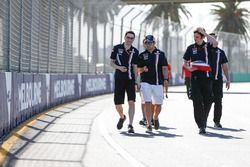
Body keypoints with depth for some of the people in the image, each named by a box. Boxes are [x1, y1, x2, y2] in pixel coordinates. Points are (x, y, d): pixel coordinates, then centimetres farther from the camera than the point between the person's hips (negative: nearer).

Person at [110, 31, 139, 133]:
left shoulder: (135, 51, 5)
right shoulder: (117, 48, 2)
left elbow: (134, 67, 8)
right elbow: (111, 62, 6)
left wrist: (136, 82, 4)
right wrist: (119, 67, -14)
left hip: (130, 79, 0)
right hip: (119, 79, 0)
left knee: (131, 102, -13)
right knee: (118, 105, 4)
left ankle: (130, 125, -11)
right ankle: (122, 117, 36)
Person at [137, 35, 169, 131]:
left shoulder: (160, 54, 6)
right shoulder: (142, 55, 10)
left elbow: (164, 68, 1)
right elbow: (138, 70, 14)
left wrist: (165, 79, -12)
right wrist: (143, 69, -9)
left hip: (158, 83, 0)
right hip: (146, 82, 0)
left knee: (158, 105, 4)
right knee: (147, 103, -11)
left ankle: (155, 118, 33)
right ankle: (148, 124, -8)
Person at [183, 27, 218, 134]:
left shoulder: (207, 47, 3)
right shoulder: (191, 48, 8)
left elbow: (215, 43, -20)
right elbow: (185, 62, 14)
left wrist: (205, 34, -13)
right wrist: (188, 68, -8)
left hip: (206, 77, 0)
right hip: (195, 78, 0)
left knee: (206, 102, 6)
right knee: (197, 102, -9)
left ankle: (203, 123, 23)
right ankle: (201, 126, -12)